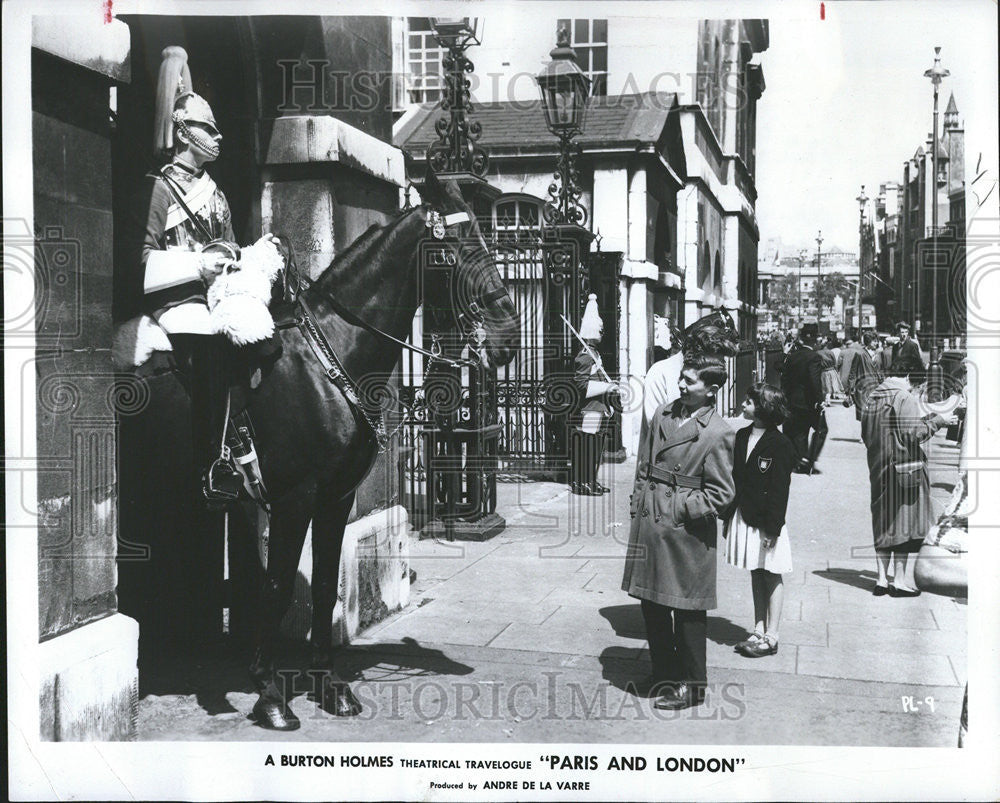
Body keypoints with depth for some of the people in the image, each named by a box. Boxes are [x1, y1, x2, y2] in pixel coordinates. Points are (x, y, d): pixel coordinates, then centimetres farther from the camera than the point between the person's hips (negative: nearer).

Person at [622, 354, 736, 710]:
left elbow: (720, 494, -10)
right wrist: (639, 505, 9)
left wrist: (680, 509, -13)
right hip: (648, 522, 7)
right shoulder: (663, 415, 8)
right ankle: (664, 675, 32)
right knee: (651, 604, 15)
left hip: (685, 531, -7)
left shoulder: (718, 433, -12)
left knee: (687, 610, 4)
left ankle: (692, 686, 18)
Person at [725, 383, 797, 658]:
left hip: (766, 520, -7)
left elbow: (779, 490, -15)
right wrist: (729, 516, 11)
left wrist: (773, 528, -17)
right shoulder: (742, 436, 7)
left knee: (771, 575, 4)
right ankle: (758, 632, 23)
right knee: (755, 574, 14)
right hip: (744, 516, 7)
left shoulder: (780, 445, -15)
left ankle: (771, 637, 10)